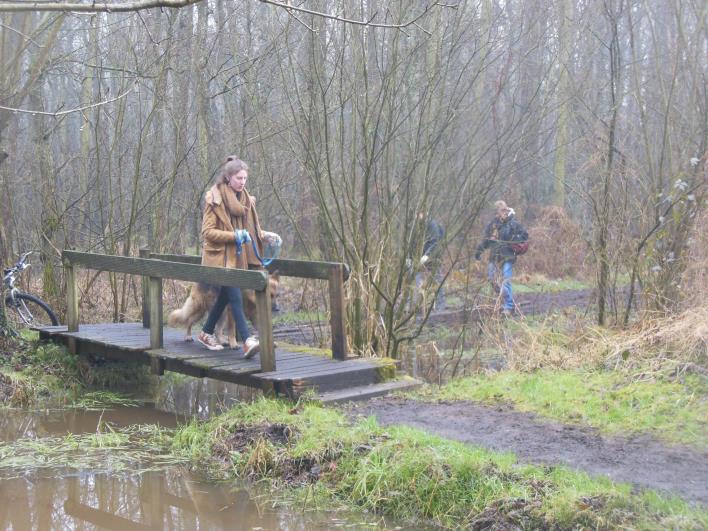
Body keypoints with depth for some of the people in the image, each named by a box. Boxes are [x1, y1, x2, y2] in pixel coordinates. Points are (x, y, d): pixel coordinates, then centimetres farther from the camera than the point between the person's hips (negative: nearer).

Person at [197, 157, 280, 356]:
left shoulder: (245, 199, 12)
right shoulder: (214, 199, -11)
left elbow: (251, 228, 21)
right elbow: (207, 232, -14)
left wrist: (265, 235, 3)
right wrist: (233, 236, -23)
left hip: (238, 257, 7)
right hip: (220, 257, -7)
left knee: (225, 297, 14)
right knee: (236, 297, -16)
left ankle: (206, 333, 31)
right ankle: (247, 341, -23)